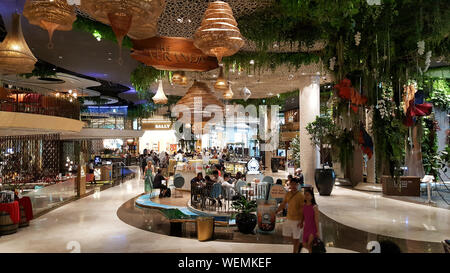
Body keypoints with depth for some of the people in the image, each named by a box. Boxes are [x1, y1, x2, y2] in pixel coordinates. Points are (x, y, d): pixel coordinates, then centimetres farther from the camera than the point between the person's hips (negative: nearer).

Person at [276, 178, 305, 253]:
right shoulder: (288, 194, 4)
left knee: (296, 238, 4)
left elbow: (303, 209, -15)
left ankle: (295, 251, 20)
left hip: (297, 220, -6)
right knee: (286, 234, 15)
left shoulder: (300, 195, -15)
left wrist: (301, 222, -19)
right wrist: (276, 212, 9)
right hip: (289, 219, 6)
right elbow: (283, 204, 13)